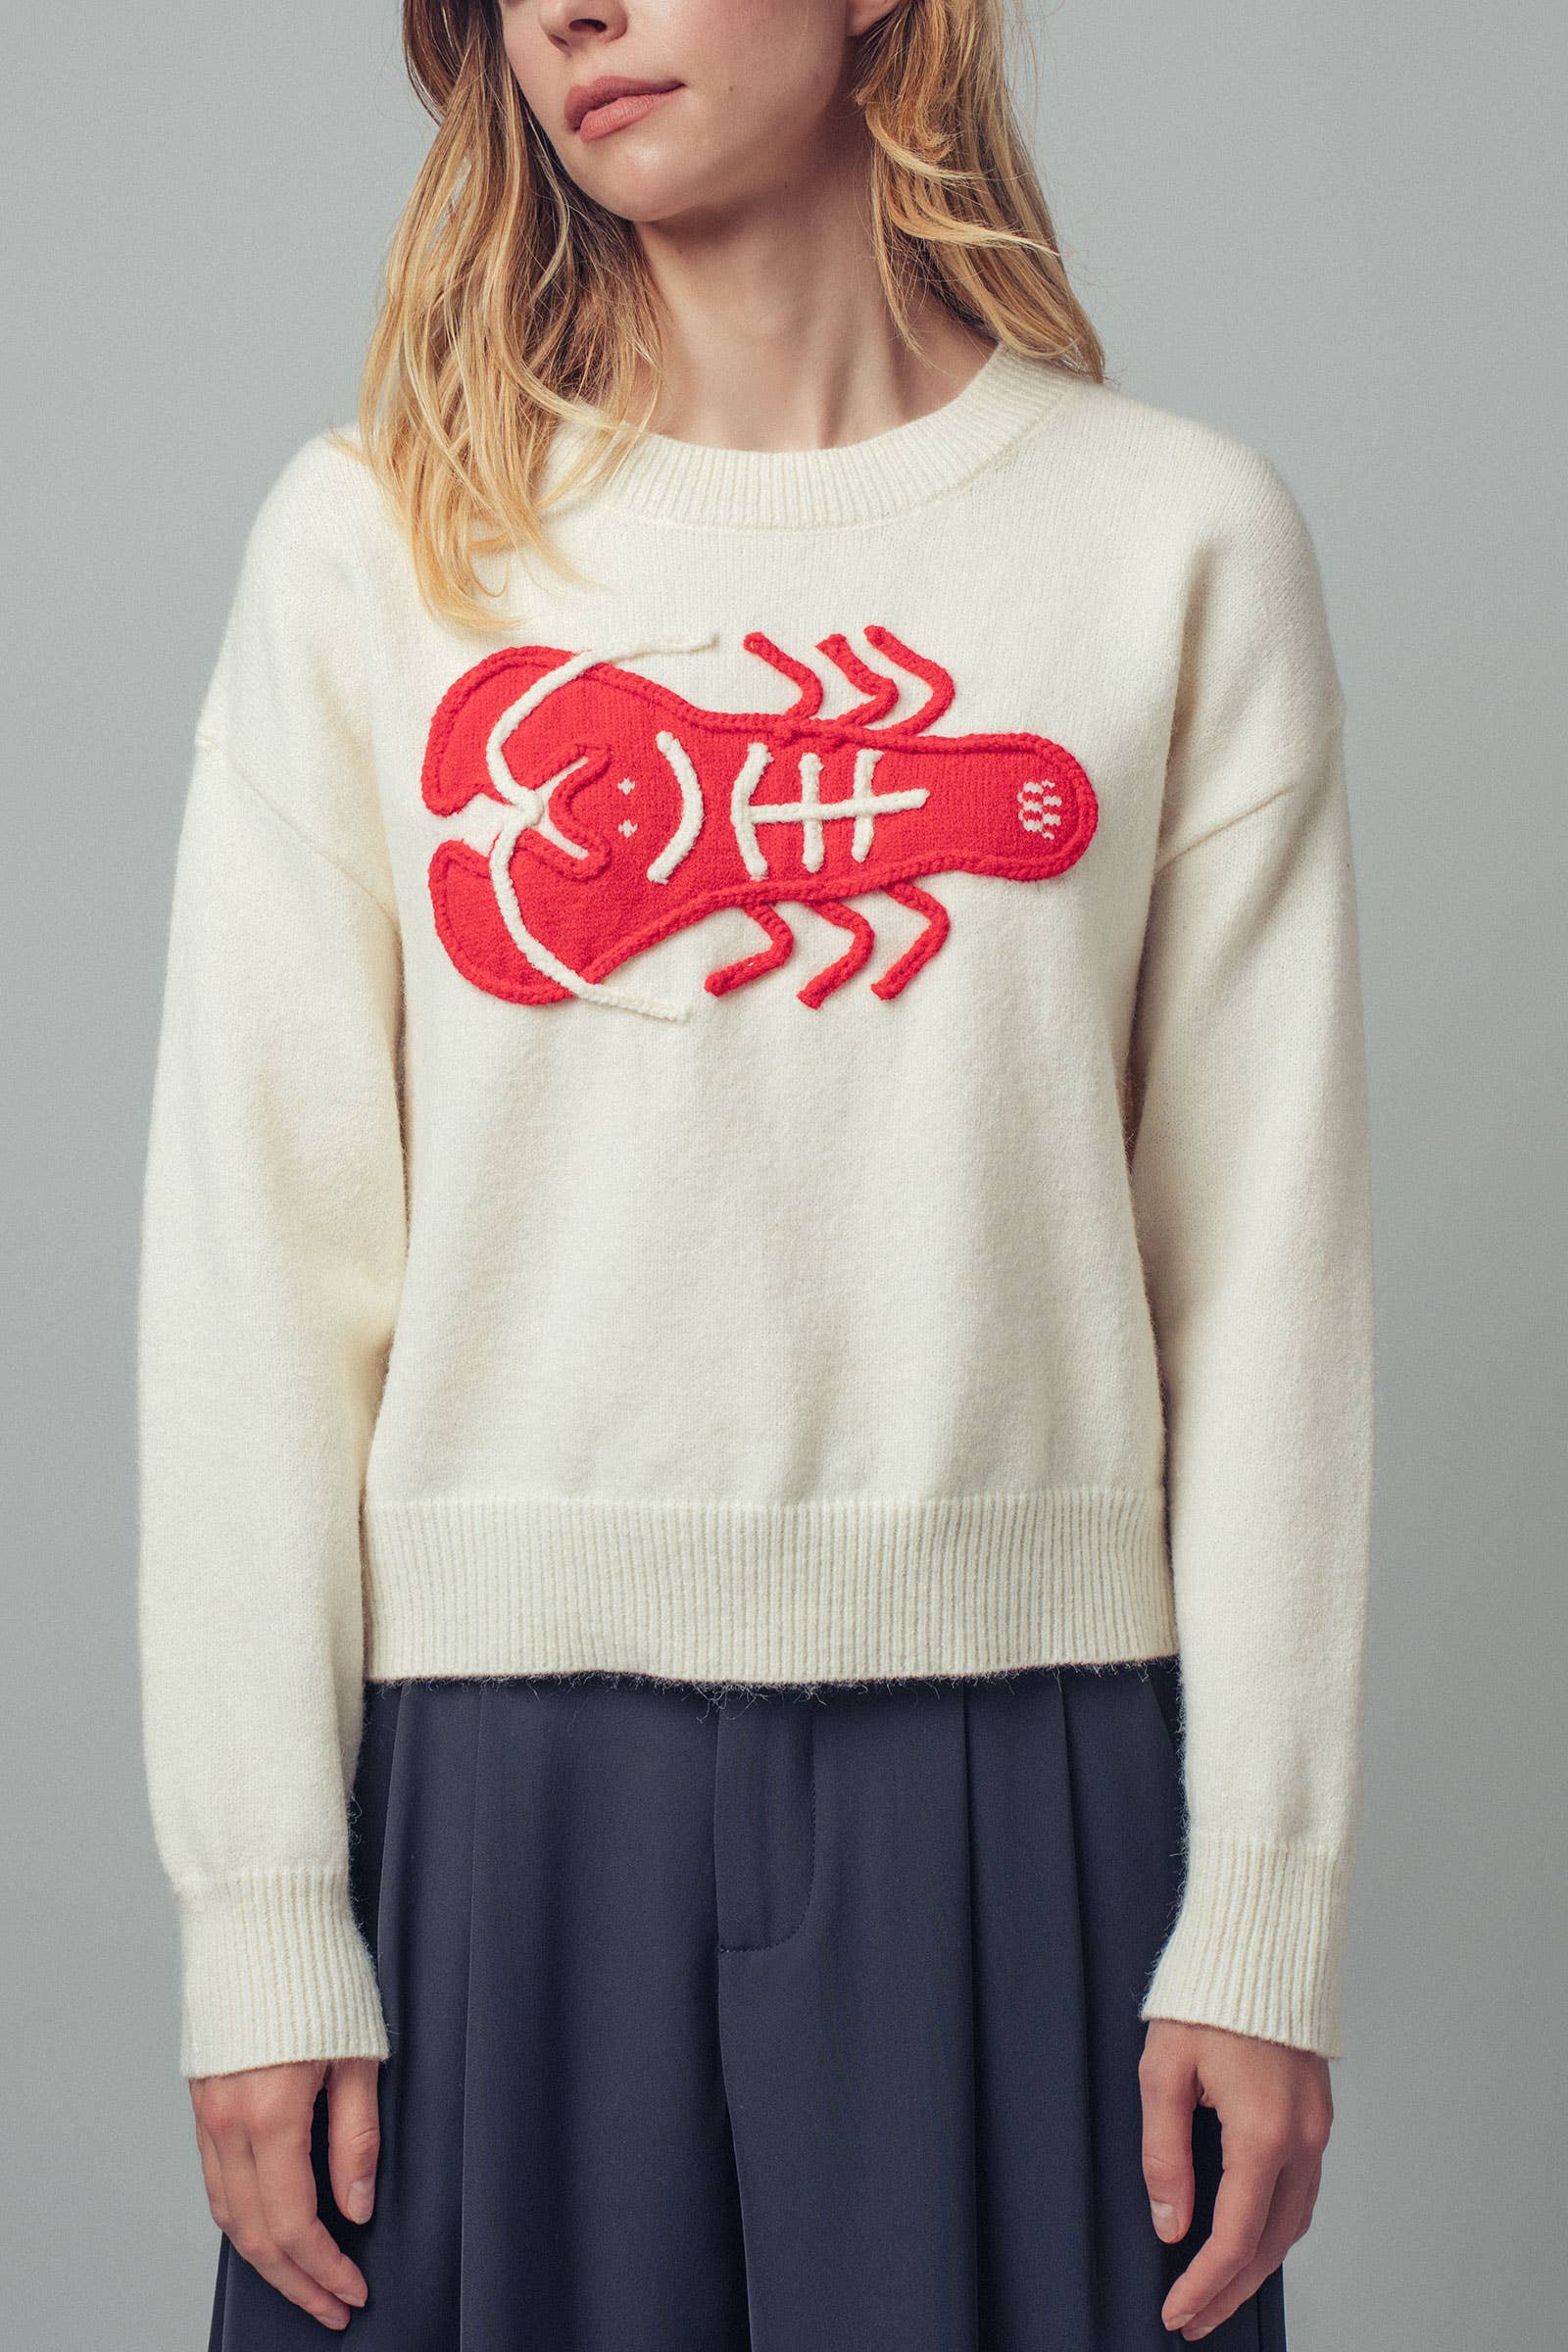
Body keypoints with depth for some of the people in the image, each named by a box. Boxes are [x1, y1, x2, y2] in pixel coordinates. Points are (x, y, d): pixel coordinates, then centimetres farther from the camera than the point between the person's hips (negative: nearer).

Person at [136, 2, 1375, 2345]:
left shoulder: (1181, 536, 4)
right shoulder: (378, 539, 4)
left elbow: (1264, 1262, 1)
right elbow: (257, 1255, 1)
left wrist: (1262, 1911, -3)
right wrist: (260, 1921, -4)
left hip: (1019, 1769, 0)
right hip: (505, 1763, 0)